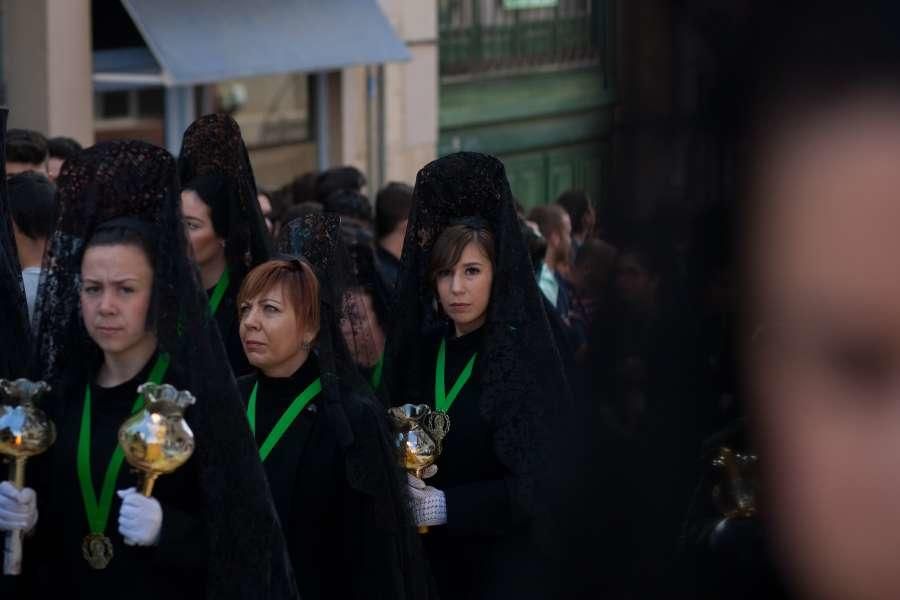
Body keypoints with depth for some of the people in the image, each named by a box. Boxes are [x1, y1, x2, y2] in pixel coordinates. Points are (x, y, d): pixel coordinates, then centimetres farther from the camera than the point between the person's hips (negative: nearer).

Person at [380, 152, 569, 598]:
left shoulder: (531, 360, -7)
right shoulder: (417, 349, 7)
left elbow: (536, 484, -13)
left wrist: (444, 507, -21)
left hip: (504, 564, -4)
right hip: (427, 560, 4)